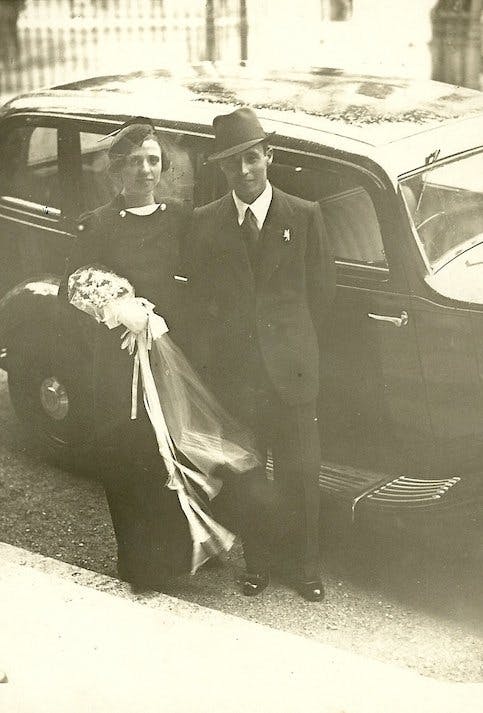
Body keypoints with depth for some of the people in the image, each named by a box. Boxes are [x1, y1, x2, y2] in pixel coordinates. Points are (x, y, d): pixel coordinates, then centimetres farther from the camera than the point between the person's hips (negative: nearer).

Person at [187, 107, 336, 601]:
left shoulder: (304, 216, -1)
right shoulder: (205, 223, 3)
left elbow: (320, 291, 4)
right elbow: (200, 298, 7)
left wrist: (297, 346, 3)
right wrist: (218, 351, 2)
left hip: (292, 373, -1)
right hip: (234, 372, 1)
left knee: (300, 473, 7)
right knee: (246, 476, 12)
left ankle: (304, 565, 24)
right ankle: (255, 562, 29)